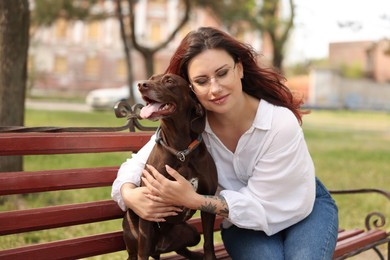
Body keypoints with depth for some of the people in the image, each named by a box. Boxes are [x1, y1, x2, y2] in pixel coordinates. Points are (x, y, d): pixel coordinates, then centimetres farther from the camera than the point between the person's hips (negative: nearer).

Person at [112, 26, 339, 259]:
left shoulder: (281, 123, -30)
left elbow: (261, 205, -25)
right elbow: (138, 164, -9)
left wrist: (192, 199, -36)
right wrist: (130, 195, -32)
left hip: (307, 206, -1)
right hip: (243, 223, 2)